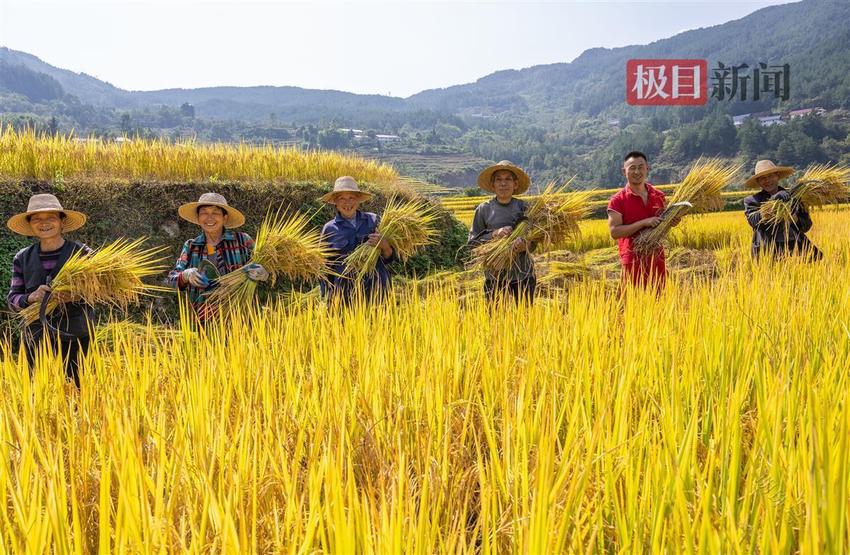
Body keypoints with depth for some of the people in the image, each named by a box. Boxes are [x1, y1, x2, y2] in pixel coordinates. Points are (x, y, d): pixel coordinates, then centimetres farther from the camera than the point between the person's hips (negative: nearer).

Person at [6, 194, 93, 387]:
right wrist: (30, 298, -14)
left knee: (78, 390, -3)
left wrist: (75, 296, -21)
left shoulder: (83, 253, -1)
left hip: (76, 337, -2)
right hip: (36, 339, 2)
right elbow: (11, 300, 7)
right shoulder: (22, 258, 8)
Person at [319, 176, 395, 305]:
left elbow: (389, 258, 8)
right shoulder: (329, 229, 5)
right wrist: (329, 298, 7)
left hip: (377, 287, 1)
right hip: (346, 291, -1)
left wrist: (384, 245, -13)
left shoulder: (373, 220, 6)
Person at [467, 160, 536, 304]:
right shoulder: (483, 209, -2)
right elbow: (471, 242, -2)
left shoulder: (524, 208, 1)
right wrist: (494, 235, -17)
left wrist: (524, 245, -21)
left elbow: (533, 244, 2)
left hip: (523, 276, 1)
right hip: (494, 277, -1)